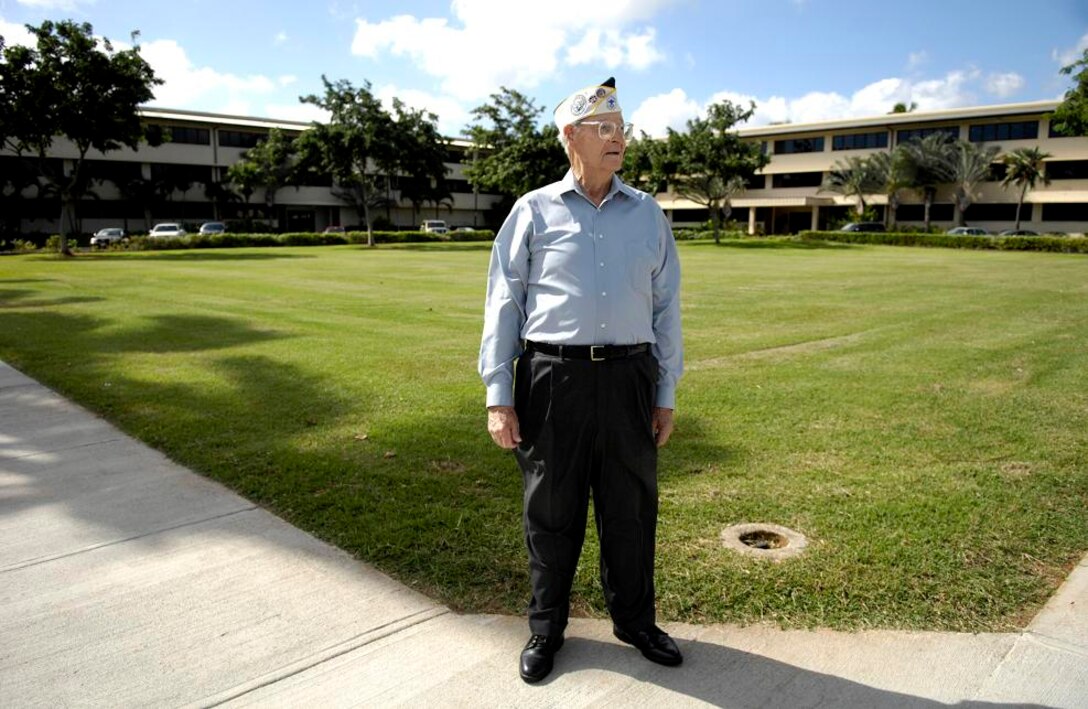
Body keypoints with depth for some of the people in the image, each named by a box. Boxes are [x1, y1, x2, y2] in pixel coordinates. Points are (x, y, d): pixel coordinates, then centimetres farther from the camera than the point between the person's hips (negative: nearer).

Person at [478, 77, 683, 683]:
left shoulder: (647, 214, 11)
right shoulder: (534, 211, 4)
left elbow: (666, 307, 12)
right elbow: (504, 303, 2)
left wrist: (667, 394, 9)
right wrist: (498, 396, -3)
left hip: (629, 380, 2)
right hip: (552, 379, -2)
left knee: (632, 509, 12)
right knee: (551, 512, 9)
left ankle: (635, 620, 34)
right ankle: (547, 628, 30)